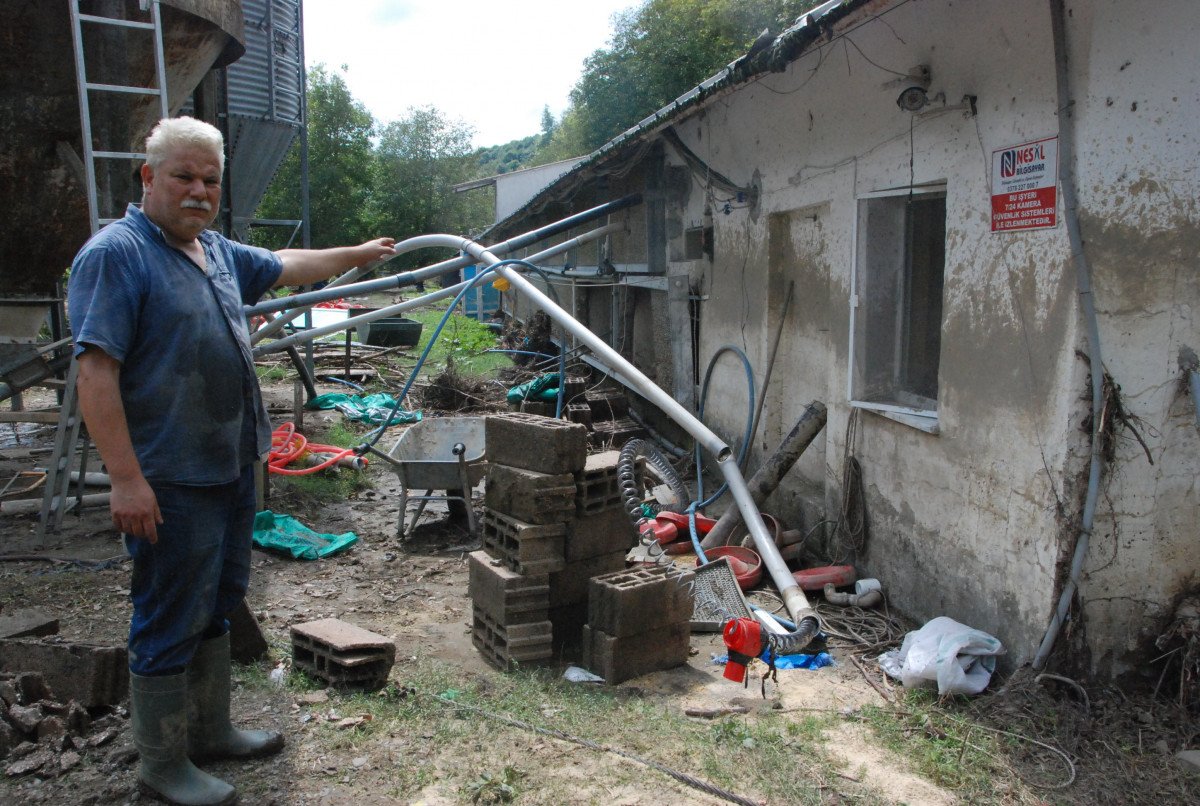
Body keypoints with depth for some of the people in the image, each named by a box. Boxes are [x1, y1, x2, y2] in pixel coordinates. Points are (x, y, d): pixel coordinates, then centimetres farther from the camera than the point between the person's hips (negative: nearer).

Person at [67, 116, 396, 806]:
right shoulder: (117, 253, -14)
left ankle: (210, 731, 35)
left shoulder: (217, 251, 12)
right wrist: (126, 478, -25)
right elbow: (96, 369, -20)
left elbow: (287, 266, 31)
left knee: (217, 610, 19)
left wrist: (359, 254, 38)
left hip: (233, 466, 9)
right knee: (171, 625, 3)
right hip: (172, 482, -9)